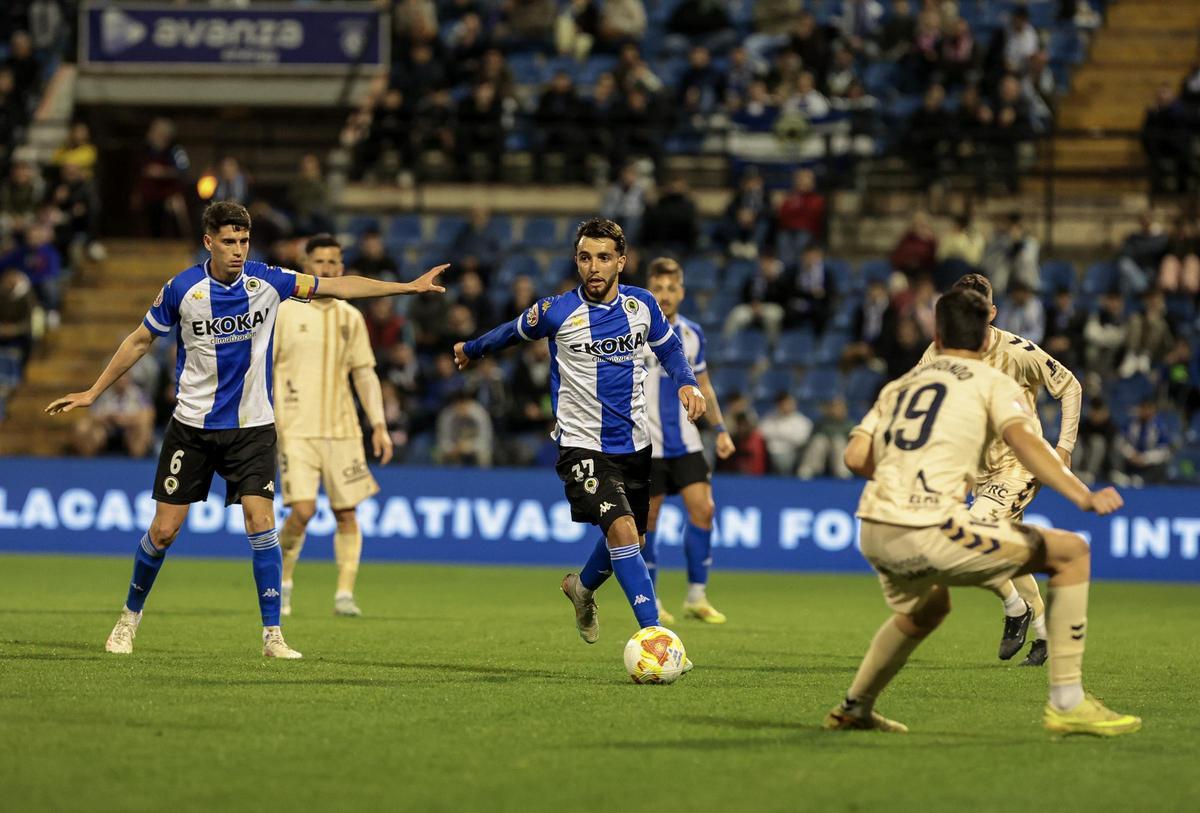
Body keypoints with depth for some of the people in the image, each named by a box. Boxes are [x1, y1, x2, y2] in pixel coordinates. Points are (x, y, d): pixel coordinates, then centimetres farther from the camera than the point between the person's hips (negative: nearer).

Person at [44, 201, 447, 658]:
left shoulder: (266, 281, -6)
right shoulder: (182, 289, -9)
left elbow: (338, 287, -3)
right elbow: (140, 341, 4)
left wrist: (408, 286, -8)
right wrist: (92, 393, 6)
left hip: (252, 427, 1)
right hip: (193, 427, 0)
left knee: (260, 521, -13)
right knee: (164, 529, 0)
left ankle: (273, 636, -8)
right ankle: (130, 616, 23)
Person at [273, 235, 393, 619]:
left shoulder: (350, 318, 10)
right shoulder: (285, 313, 0)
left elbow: (364, 373, 13)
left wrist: (379, 425, 4)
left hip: (342, 429, 3)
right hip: (296, 430, -3)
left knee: (346, 513, -1)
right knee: (302, 510, -14)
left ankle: (345, 593, 4)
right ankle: (284, 581, 9)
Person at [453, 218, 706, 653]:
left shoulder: (642, 304, 0)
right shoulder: (557, 312, -11)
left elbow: (669, 347, 18)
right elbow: (512, 332, 10)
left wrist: (687, 383, 0)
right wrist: (472, 349, 26)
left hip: (633, 443, 5)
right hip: (582, 446, -5)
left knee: (631, 540, 16)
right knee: (622, 529, -24)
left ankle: (583, 587, 48)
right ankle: (653, 631, -26)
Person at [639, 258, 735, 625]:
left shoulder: (692, 334, 8)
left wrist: (720, 429, 12)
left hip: (685, 442, 4)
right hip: (646, 445, -4)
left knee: (703, 509, -8)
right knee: (647, 520, 0)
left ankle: (697, 597, 1)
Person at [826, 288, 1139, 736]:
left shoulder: (900, 385, 23)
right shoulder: (992, 382, 7)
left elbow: (856, 456, 13)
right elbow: (1022, 439, -13)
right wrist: (1082, 496, -21)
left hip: (874, 532, 7)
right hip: (928, 532, -7)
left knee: (927, 608, 38)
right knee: (1071, 552, 4)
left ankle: (854, 708, 45)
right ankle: (1066, 703, -2)